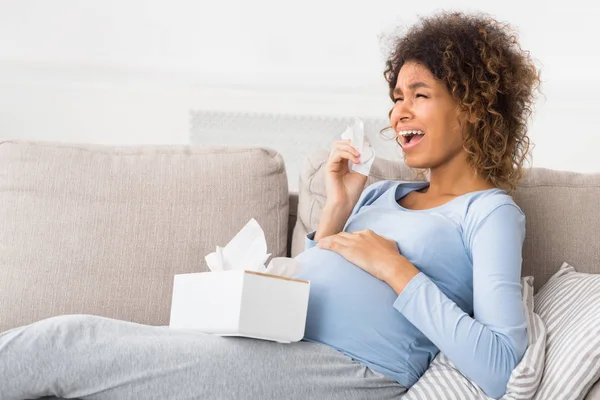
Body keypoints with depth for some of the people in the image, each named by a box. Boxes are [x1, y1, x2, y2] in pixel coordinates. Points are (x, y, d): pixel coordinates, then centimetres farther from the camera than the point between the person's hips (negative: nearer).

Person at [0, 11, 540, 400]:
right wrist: (336, 210, 9)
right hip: (269, 340, 8)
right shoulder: (379, 193, 25)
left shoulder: (491, 212, 2)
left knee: (67, 344, -13)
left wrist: (396, 269, -11)